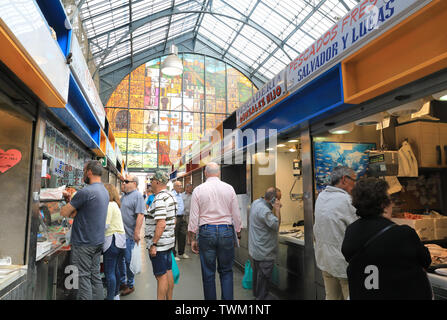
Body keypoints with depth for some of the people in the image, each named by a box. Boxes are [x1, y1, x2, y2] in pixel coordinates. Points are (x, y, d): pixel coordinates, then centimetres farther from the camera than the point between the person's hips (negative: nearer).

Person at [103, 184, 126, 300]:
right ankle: (116, 295, 32)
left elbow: (105, 225, -19)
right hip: (121, 240, 10)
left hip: (112, 240, -10)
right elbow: (110, 223, 13)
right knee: (115, 269, 20)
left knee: (109, 272, -2)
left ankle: (110, 297, 3)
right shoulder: (115, 204, 16)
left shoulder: (109, 205, -13)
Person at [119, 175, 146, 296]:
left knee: (128, 261, 2)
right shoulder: (124, 196, 13)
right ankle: (122, 282, 32)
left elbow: (140, 215, -20)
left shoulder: (137, 196, -13)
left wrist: (137, 233, -24)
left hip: (129, 235, -8)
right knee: (120, 259, 16)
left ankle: (130, 285, 18)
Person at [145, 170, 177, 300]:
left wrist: (153, 244, -22)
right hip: (169, 241, 10)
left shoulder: (160, 199, -20)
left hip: (159, 243, -10)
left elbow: (161, 224, -26)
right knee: (168, 272, 17)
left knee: (161, 276, -1)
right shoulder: (171, 196, 11)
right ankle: (169, 298, 28)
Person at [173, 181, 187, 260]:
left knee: (182, 235, 11)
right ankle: (173, 254, 9)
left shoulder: (181, 195, 15)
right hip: (175, 217, -8)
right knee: (174, 237, 0)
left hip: (182, 217, 8)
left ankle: (181, 253, 24)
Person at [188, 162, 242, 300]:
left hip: (206, 232, -1)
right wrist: (238, 235, 13)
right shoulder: (229, 188, 1)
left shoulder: (198, 190, -1)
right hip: (226, 231, 1)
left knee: (208, 273, 10)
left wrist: (193, 239, 6)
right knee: (226, 271, 13)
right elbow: (236, 215, 4)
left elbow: (193, 217, -1)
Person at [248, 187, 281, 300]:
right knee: (264, 274, 4)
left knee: (257, 270, 23)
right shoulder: (264, 210, -27)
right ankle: (262, 296, 16)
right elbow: (276, 225, -26)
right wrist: (277, 209, -21)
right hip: (264, 250, -10)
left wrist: (274, 208, 0)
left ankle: (256, 293, 39)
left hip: (255, 248, 10)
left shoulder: (256, 202, 3)